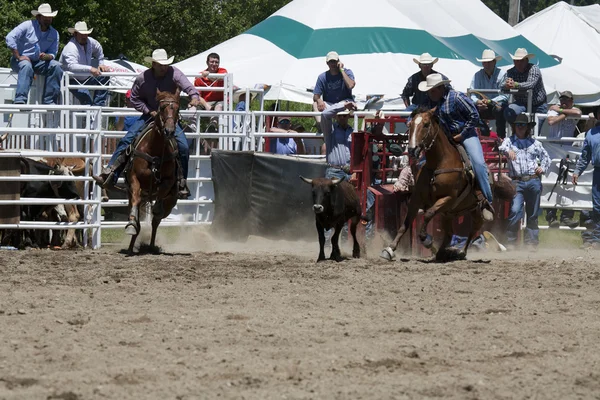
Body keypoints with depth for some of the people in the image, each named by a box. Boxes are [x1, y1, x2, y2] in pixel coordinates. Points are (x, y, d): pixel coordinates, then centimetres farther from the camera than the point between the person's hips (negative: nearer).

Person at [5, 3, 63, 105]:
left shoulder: (54, 34, 5)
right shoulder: (28, 26, -9)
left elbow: (52, 54, 4)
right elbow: (10, 38, -17)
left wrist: (46, 56, -22)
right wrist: (18, 57, -20)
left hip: (38, 62, 4)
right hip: (20, 60, -4)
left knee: (56, 66, -22)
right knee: (26, 66, -39)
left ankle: (49, 101, -22)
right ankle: (20, 100, -50)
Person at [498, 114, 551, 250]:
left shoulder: (534, 143, 14)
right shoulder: (509, 141, 9)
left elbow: (545, 157, 22)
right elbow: (502, 148, -12)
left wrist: (543, 168, 3)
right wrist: (508, 151, -34)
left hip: (534, 181, 3)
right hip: (517, 182, -3)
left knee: (533, 214, 7)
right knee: (515, 211, -18)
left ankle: (532, 242, 16)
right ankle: (511, 241, -10)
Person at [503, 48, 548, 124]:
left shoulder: (534, 69, -15)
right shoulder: (511, 72, -2)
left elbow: (531, 84, -33)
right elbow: (503, 85, -17)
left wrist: (515, 85, -51)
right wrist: (507, 84, -44)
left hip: (538, 104, -2)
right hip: (522, 103, 2)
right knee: (509, 112, -28)